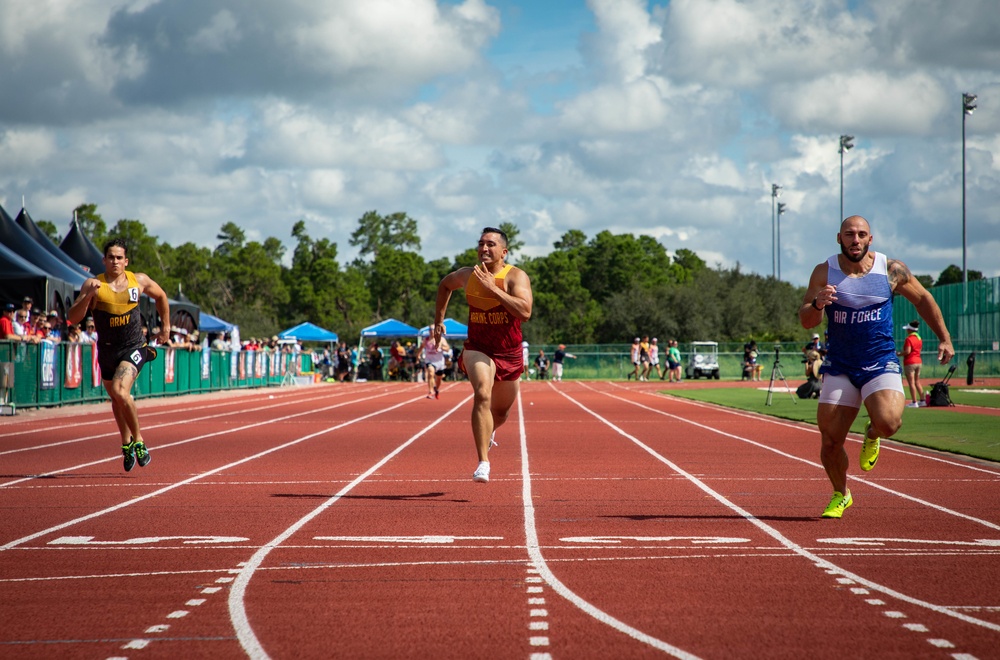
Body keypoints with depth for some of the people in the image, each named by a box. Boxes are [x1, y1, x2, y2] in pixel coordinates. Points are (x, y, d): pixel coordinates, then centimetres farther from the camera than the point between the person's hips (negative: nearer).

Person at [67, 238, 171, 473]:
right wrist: (88, 296, -32)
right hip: (107, 351, 2)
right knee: (116, 400, 17)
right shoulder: (93, 285, -11)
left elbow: (160, 296, 15)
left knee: (120, 391, -25)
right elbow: (72, 318, -19)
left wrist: (166, 326, 17)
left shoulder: (139, 281, -6)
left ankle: (138, 440, -7)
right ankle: (126, 443, 41)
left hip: (133, 349, -2)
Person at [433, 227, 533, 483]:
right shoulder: (467, 275, -4)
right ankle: (483, 462, -32)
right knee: (482, 395, -28)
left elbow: (525, 312, -33)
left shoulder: (516, 277, -16)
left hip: (509, 354, 0)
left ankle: (488, 432, 57)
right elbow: (445, 284, 20)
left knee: (501, 411, 18)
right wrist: (439, 319, 16)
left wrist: (492, 288, -35)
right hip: (478, 349, 0)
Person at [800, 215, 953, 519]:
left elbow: (923, 299, 12)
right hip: (840, 367, 1)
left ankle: (872, 435, 12)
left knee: (888, 422, -27)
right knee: (830, 441, -2)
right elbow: (805, 321, -5)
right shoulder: (824, 272, -3)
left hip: (881, 363, -1)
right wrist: (818, 304, -27)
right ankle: (840, 495, 26)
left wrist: (944, 339, 11)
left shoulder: (892, 270, -3)